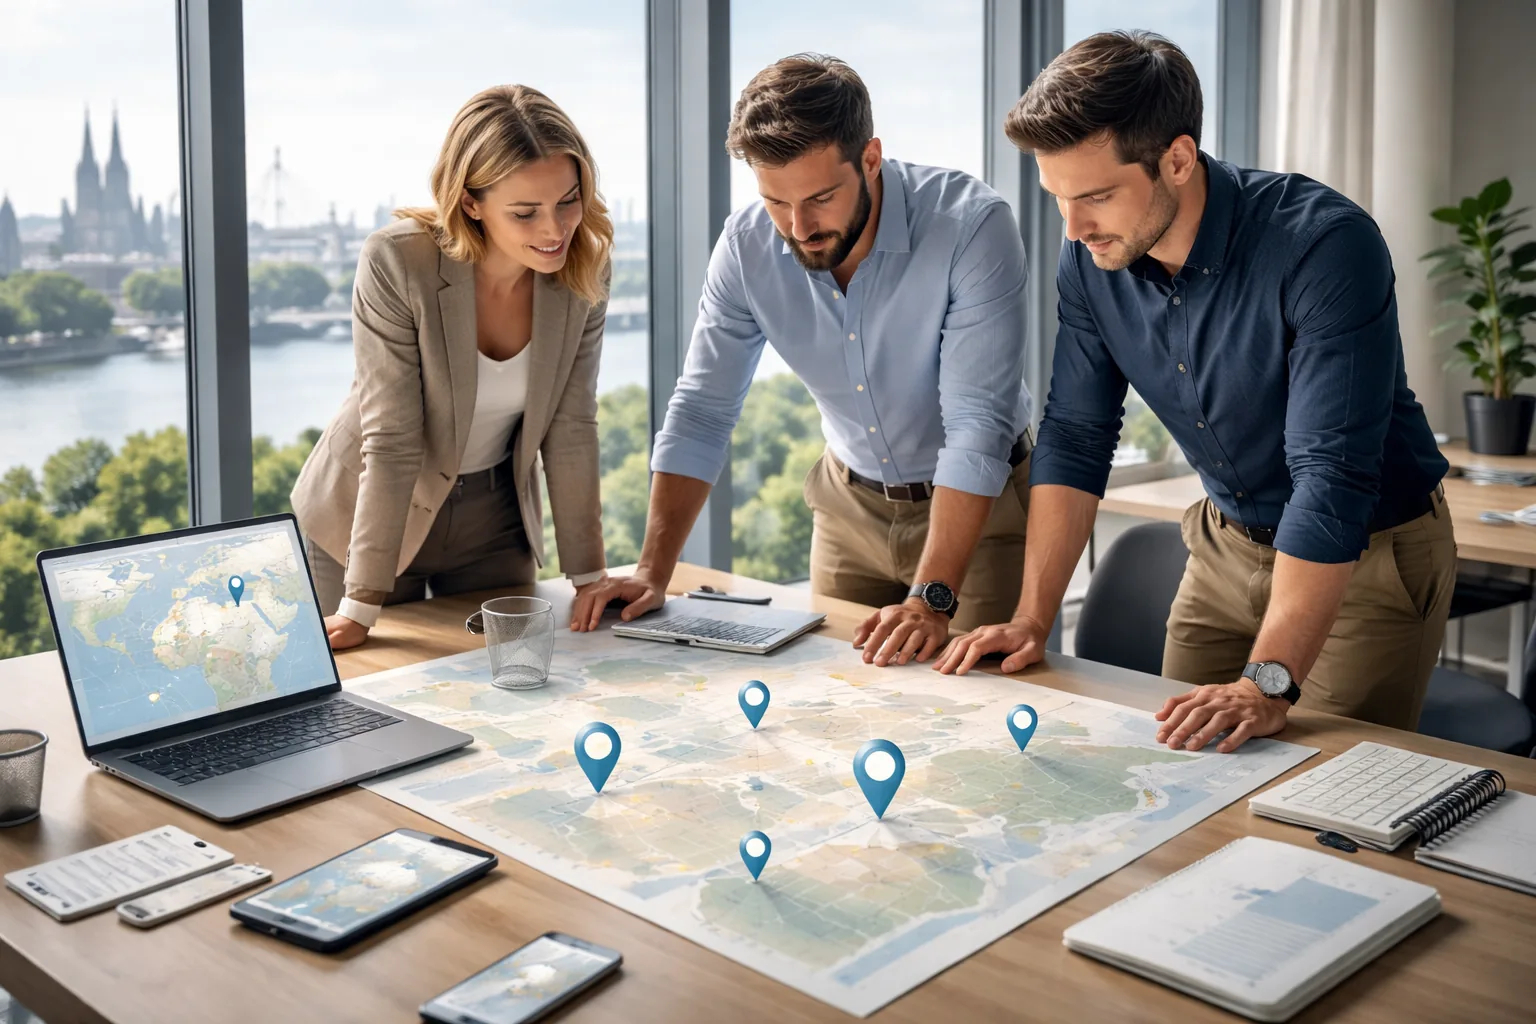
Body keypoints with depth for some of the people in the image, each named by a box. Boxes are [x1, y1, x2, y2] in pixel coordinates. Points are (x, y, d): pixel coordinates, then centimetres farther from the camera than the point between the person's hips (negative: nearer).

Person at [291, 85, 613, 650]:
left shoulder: (584, 268, -15)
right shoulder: (396, 262, -27)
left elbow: (571, 426, -9)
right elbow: (391, 439, -26)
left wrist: (589, 576, -8)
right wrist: (362, 607, -25)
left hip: (493, 520, 3)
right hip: (365, 517, -3)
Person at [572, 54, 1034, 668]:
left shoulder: (972, 224, -28)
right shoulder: (747, 246, -14)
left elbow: (978, 424, -31)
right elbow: (701, 411, -8)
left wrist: (932, 598, -37)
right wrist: (653, 572, -16)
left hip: (981, 502, -3)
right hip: (851, 504, 4)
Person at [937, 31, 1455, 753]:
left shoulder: (1326, 245, -30)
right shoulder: (1089, 259, -11)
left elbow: (1332, 476, -34)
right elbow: (1074, 438, -4)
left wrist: (1267, 683, -40)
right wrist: (1031, 620, -11)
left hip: (1372, 554, -5)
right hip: (1228, 545, 5)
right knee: (1172, 759, 9)